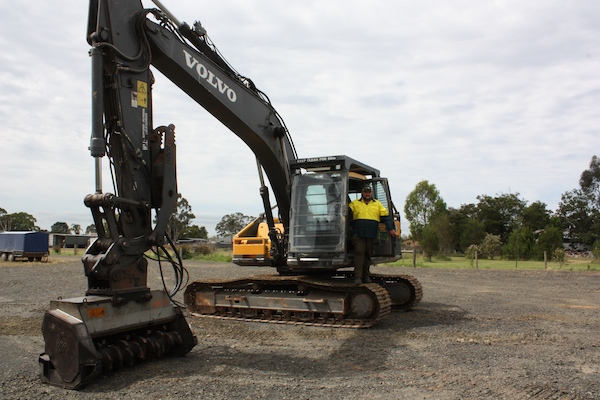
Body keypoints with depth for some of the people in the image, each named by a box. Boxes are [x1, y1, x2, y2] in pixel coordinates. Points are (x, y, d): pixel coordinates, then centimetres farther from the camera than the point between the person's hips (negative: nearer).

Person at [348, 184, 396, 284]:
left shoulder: (377, 204, 15)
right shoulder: (355, 204, 10)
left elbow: (386, 216, 14)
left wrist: (390, 229, 8)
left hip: (372, 235, 2)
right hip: (358, 234, -2)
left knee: (368, 254, 6)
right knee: (359, 253, -9)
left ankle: (365, 276, 17)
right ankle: (357, 277, -10)